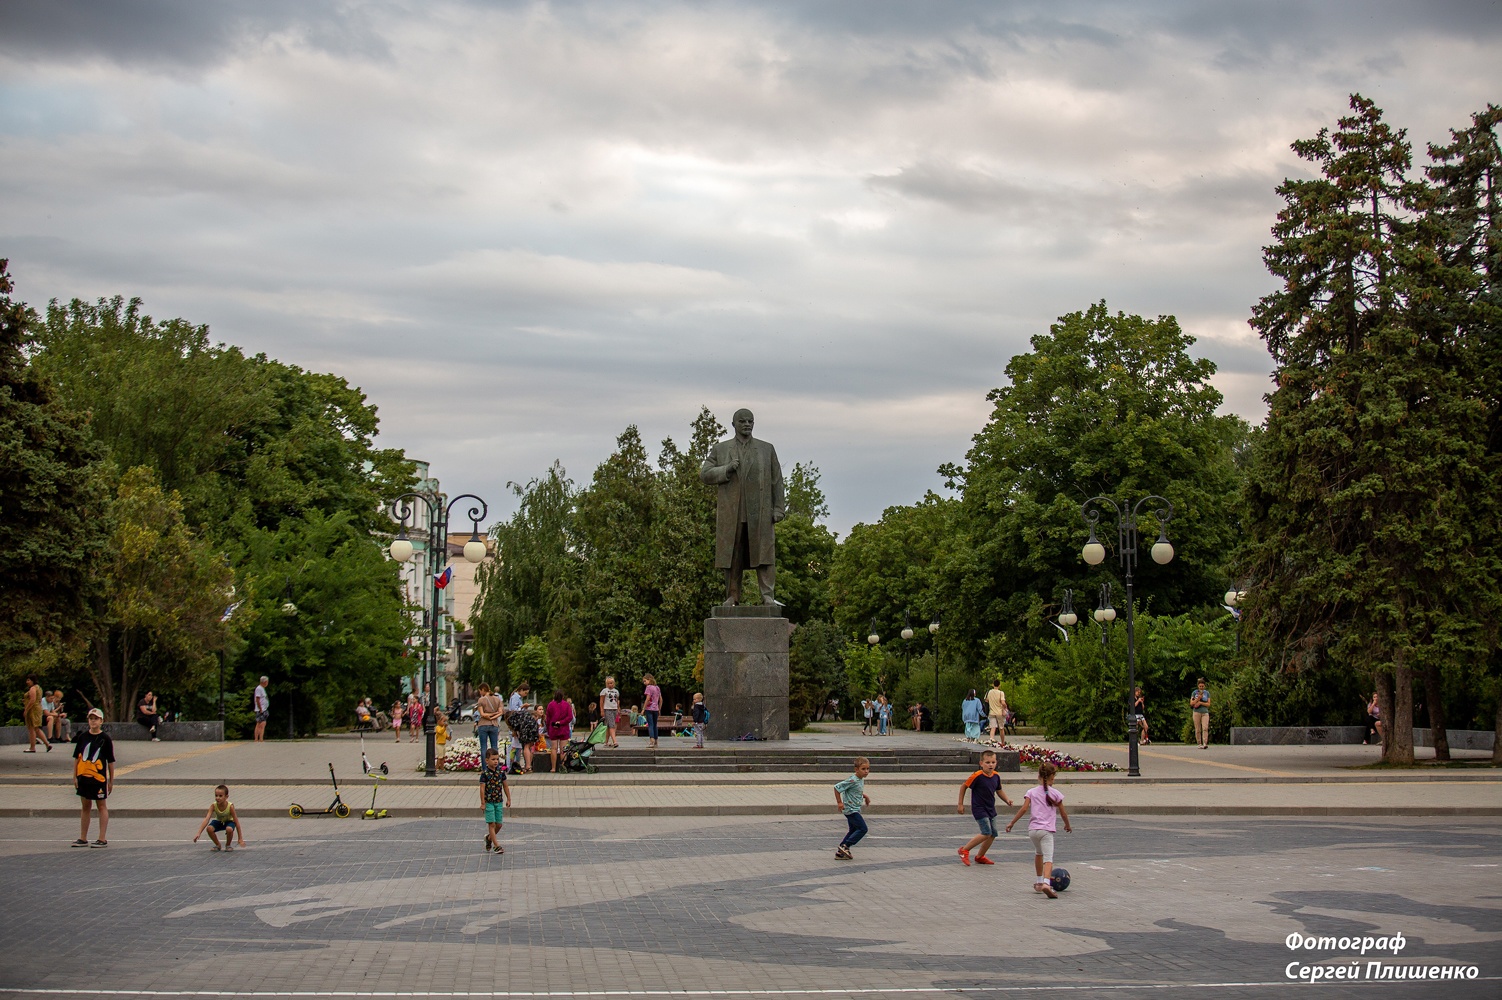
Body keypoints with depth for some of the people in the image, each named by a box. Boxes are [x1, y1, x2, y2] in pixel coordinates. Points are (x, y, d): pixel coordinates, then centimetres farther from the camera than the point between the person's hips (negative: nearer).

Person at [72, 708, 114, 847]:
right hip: (83, 777, 4)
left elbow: (111, 761, -1)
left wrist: (111, 780, -1)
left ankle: (103, 839, 5)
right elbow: (76, 757, 10)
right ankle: (83, 839, 17)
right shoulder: (82, 737, 5)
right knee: (84, 807, 10)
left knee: (101, 806, 2)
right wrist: (75, 777, 5)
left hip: (99, 777, -4)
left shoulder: (105, 739, -4)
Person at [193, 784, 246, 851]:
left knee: (229, 829, -37)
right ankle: (217, 845, -1)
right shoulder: (213, 806, -25)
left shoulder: (230, 806, -31)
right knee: (209, 828, -29)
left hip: (229, 821, -2)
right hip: (219, 822, 3)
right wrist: (199, 833, -46)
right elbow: (206, 819, -33)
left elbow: (236, 823, -25)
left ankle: (228, 845, -5)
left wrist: (240, 839, -23)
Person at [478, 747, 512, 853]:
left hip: (499, 801, 5)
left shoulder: (501, 771, 2)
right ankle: (496, 846, -3)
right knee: (492, 824, -5)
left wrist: (508, 799, 11)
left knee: (499, 824, 8)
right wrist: (483, 803, -13)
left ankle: (489, 838, 33)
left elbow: (505, 786, 10)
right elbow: (482, 788, -12)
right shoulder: (485, 773, -12)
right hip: (489, 802, -5)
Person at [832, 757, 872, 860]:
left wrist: (865, 796, 13)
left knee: (853, 830, 15)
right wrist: (839, 802, -17)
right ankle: (845, 846, -7)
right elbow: (837, 787, -21)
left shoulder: (861, 780, 8)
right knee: (863, 829, -10)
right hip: (851, 809, -10)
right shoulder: (852, 781, -22)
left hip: (855, 810, 10)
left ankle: (840, 853, 19)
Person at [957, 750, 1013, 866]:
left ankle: (980, 856, 26)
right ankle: (964, 850, -1)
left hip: (991, 809, 7)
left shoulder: (996, 776, 1)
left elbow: (999, 790, 18)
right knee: (986, 833, -16)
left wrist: (1007, 800, 2)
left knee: (993, 834, 8)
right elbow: (963, 787, -8)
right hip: (979, 808, -7)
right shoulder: (977, 776, -18)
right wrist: (960, 804, -5)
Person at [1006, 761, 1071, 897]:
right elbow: (1063, 813, 8)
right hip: (1046, 830, -4)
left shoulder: (1031, 792, 7)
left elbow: (1024, 808, -4)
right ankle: (1046, 883, -35)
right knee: (1048, 858, -13)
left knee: (1038, 854, 27)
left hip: (1032, 829, 4)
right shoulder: (1054, 793, 3)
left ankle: (1038, 882, 35)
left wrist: (1012, 823, 1)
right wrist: (1067, 825, 25)